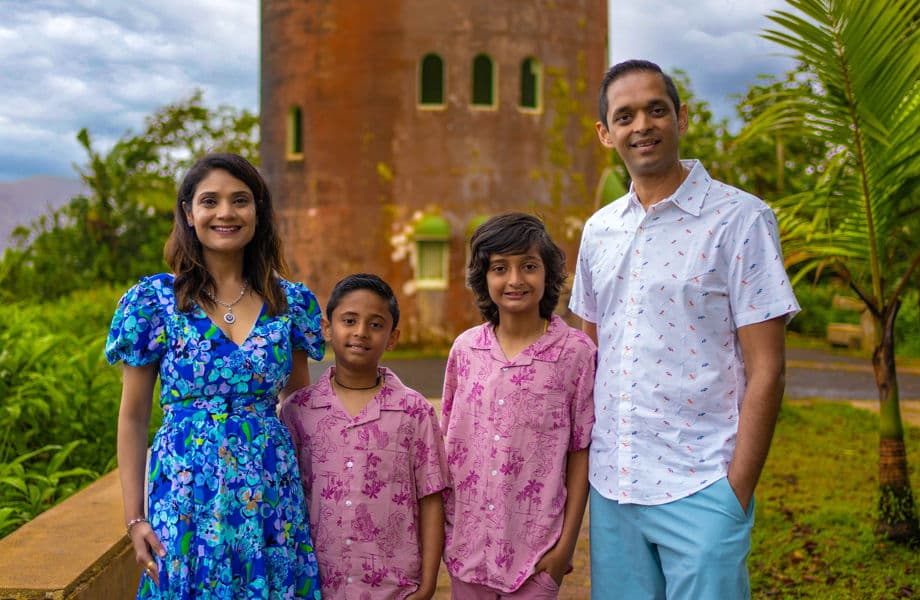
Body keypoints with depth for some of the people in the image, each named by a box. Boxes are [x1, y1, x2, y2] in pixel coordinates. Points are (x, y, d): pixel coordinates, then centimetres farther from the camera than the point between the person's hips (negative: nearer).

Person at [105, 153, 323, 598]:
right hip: (187, 497, -2)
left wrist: (314, 492, 8)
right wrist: (134, 518, -2)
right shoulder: (154, 300, -3)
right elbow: (133, 416, 1)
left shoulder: (291, 302, 3)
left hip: (272, 498, 2)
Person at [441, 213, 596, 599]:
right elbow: (448, 442, 8)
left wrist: (566, 543, -5)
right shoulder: (465, 348, 0)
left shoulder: (576, 351, -9)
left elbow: (580, 454, -5)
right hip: (466, 540, 3)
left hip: (536, 546, -3)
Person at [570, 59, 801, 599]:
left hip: (699, 490, -5)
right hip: (609, 487, 5)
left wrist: (738, 492, -11)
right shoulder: (598, 230, 9)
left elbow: (766, 369, -9)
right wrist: (576, 468, 10)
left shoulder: (740, 219, -7)